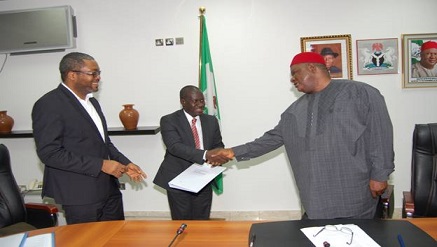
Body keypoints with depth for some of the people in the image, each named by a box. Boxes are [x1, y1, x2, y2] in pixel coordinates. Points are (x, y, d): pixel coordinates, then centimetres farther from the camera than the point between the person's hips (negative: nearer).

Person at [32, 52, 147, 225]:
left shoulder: (92, 101, 13)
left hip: (109, 189, 8)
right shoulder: (49, 104, -13)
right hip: (80, 194, -8)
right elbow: (49, 152, -19)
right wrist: (101, 165, -21)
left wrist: (125, 164, 5)